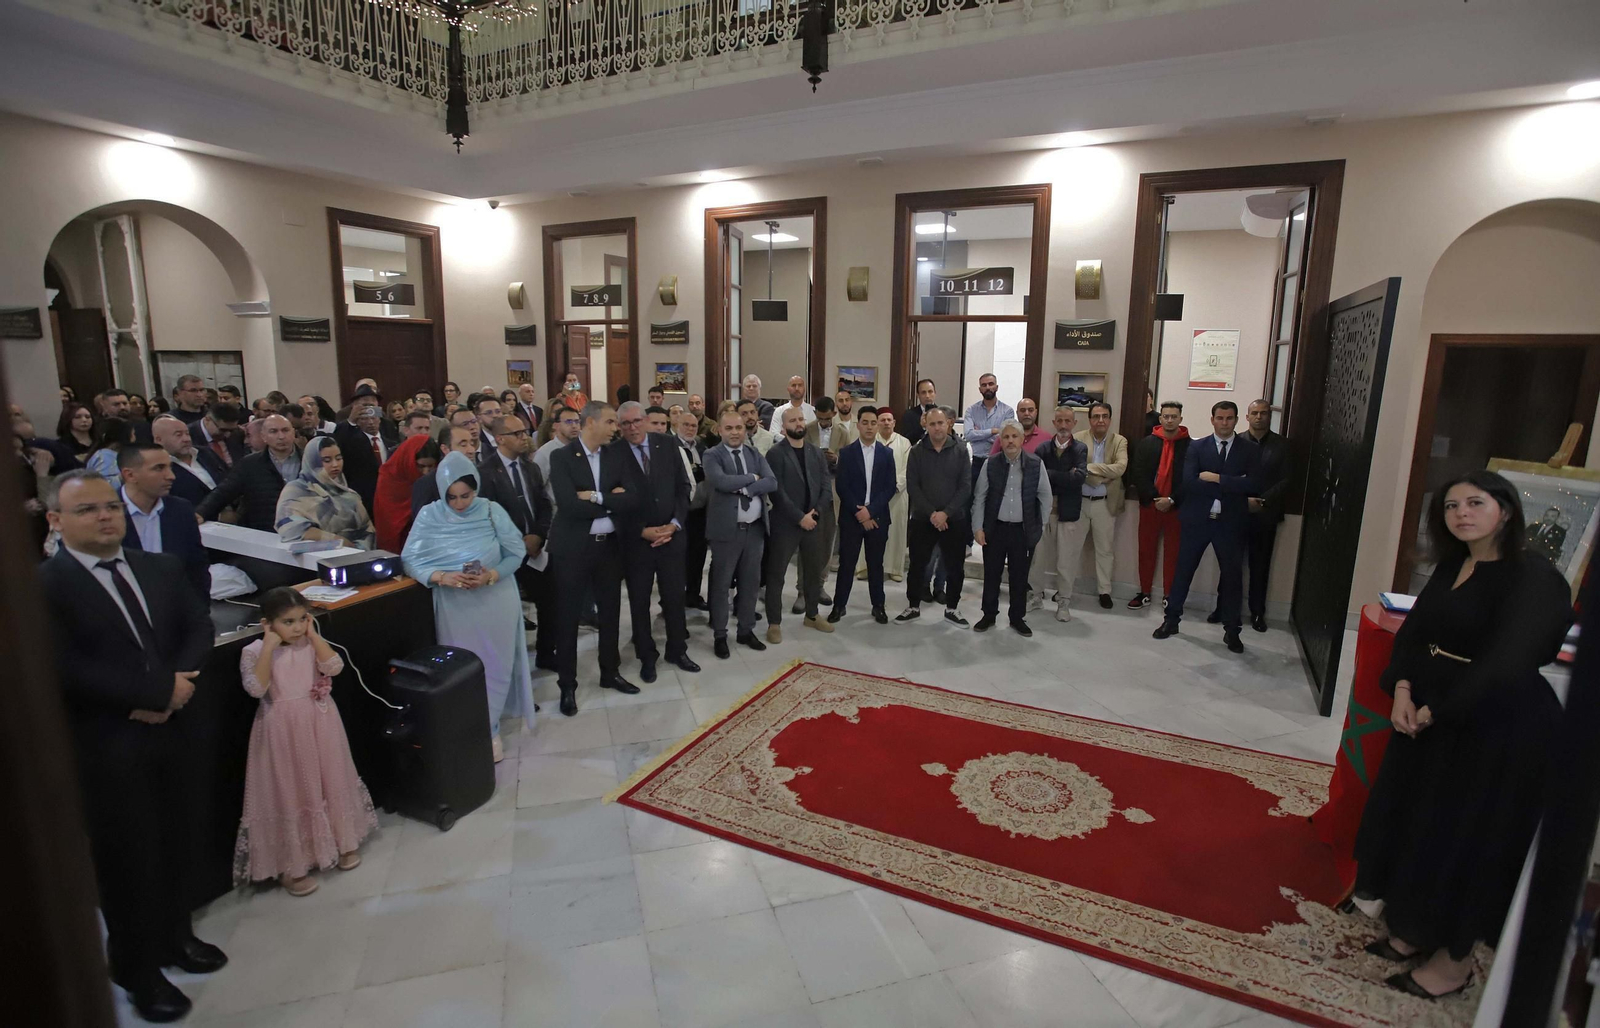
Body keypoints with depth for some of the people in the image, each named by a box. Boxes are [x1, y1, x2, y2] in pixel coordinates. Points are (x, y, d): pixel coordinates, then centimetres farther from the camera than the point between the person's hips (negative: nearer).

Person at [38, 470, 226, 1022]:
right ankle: (138, 969, 31)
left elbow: (199, 627, 4)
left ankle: (174, 936, 40)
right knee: (127, 857, 10)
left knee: (174, 843, 18)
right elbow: (65, 667, -20)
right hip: (104, 746, -5)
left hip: (168, 730, 5)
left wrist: (175, 685, -13)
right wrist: (158, 693, -19)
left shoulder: (162, 568, 5)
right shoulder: (41, 586, -13)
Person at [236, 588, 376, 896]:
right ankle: (291, 865, 20)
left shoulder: (311, 643, -1)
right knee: (289, 794, 5)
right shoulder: (254, 651, -9)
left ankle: (344, 842, 33)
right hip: (282, 732, -3)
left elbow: (334, 667, -16)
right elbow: (256, 688, -23)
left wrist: (314, 634, -14)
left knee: (331, 783, 14)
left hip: (319, 725, 3)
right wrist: (270, 646, -23)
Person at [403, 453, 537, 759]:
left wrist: (491, 576, -20)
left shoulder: (492, 511, -5)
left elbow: (516, 552, -3)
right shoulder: (429, 516, -4)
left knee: (495, 667, 5)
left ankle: (488, 729, 21)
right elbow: (410, 560, -6)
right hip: (455, 605, 0)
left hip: (496, 601, 0)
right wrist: (443, 577, -23)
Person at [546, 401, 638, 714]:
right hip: (573, 547, -4)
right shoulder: (561, 457, -9)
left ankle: (610, 672, 33)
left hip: (609, 545, 5)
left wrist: (597, 497, -18)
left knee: (610, 612, 15)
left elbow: (631, 499, -7)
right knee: (568, 616, 7)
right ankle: (567, 684, 21)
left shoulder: (616, 456, 4)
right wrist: (611, 502, -12)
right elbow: (569, 505, -21)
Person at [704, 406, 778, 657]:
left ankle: (746, 630, 29)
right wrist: (752, 478, -13)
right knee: (721, 584, 6)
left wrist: (744, 488, -17)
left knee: (751, 582, 14)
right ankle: (720, 635, 19)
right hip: (727, 529, -4)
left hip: (755, 528, 5)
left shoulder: (755, 453, 9)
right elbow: (721, 481, -25)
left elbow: (772, 482, -5)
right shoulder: (712, 455, -5)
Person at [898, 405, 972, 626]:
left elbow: (966, 487, -5)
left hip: (954, 520, 0)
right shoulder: (916, 452, 1)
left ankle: (952, 608, 23)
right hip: (922, 519, 0)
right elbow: (912, 487, -5)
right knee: (917, 565, 7)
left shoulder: (960, 452, 0)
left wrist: (946, 513, -14)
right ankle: (913, 606, 23)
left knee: (955, 567, 7)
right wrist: (931, 513, -14)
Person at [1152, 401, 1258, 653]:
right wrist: (1231, 487, -16)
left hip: (1231, 522, 0)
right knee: (1183, 571, 8)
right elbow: (1188, 483, -13)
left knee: (1232, 575, 7)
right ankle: (1171, 620, 21)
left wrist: (1217, 478, -16)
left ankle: (1231, 630, 21)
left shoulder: (1249, 449, 2)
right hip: (1197, 519, 0)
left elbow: (1252, 485, -12)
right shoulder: (1196, 447, 1)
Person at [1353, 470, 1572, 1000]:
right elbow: (1413, 631, 6)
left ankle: (1455, 958, 27)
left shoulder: (1534, 578, -16)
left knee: (1467, 841, 6)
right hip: (1430, 717, 8)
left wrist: (1434, 712, -17)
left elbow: (1506, 665, -23)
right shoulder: (1452, 566, 8)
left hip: (1499, 732, -7)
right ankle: (1415, 931, 35)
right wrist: (1402, 690, -9)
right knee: (1410, 823, 16)